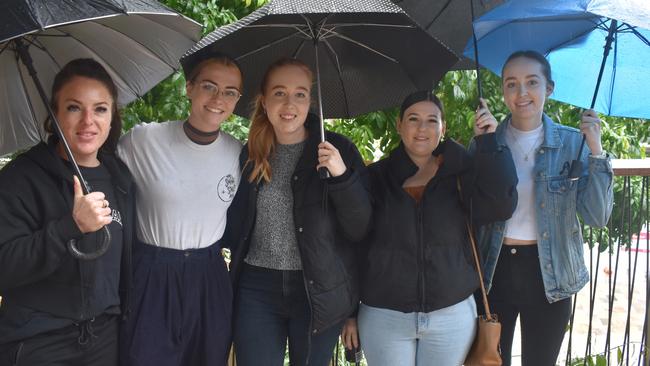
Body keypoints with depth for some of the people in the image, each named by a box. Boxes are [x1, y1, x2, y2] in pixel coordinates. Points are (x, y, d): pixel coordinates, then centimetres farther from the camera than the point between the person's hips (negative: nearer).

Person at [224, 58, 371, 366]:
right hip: (256, 290, 2)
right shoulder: (249, 155, 4)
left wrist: (342, 176, -22)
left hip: (320, 291, -1)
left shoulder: (338, 150, -4)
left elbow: (361, 230, -9)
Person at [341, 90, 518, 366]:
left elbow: (499, 206, -13)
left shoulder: (459, 172, 3)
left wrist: (487, 143, -16)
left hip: (452, 317, 1)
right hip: (382, 318, 0)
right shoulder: (375, 178, 2)